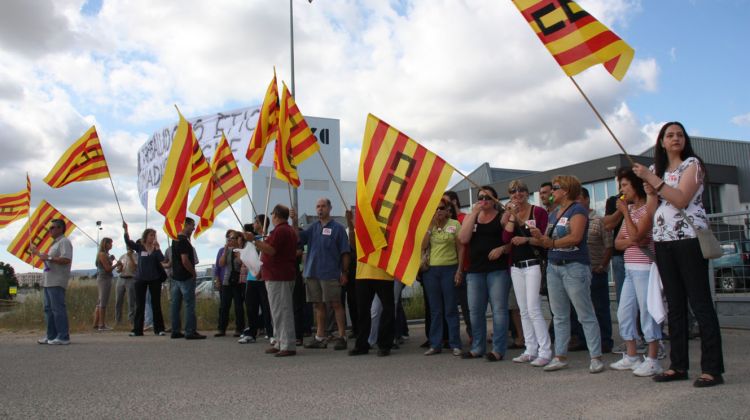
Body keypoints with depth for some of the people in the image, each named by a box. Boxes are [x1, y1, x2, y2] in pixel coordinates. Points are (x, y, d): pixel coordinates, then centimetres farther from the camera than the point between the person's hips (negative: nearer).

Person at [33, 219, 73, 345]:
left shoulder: (64, 242, -9)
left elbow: (66, 259, -22)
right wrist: (37, 253, 30)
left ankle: (63, 337, -8)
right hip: (49, 281, 11)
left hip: (57, 282, -11)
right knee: (48, 309, 12)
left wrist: (49, 257, -20)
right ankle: (51, 336, 18)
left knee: (58, 309, -10)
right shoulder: (55, 243, 24)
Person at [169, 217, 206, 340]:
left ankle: (175, 331, 15)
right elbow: (185, 261, -23)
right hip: (186, 277, -10)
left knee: (175, 304, 10)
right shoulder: (183, 241, -17)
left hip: (176, 277, 10)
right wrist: (193, 272, -9)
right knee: (189, 305, -5)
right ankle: (190, 332, -4)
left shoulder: (175, 240, 13)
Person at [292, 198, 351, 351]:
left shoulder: (337, 228, -2)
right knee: (318, 305, 11)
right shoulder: (313, 227, 12)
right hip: (312, 272, 5)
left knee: (336, 304, -2)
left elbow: (345, 252, -2)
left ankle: (342, 337, 3)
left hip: (330, 274, -5)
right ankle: (320, 337, 19)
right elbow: (298, 239, 0)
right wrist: (294, 222, -12)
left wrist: (345, 273, -5)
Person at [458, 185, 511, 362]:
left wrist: (502, 249, -19)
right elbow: (463, 239, -3)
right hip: (475, 270, 4)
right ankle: (477, 347, 19)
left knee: (499, 310, -4)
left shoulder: (503, 217, 3)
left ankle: (498, 349, 1)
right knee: (475, 311, 8)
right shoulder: (471, 217, 13)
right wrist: (474, 213, -6)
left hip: (498, 269, -4)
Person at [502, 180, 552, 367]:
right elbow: (506, 238, -3)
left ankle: (545, 352, -6)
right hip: (516, 266, 7)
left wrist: (526, 239, -21)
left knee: (533, 309, -12)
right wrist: (512, 215, -7)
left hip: (533, 264, -6)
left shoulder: (539, 212, -4)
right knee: (524, 311, 9)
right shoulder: (510, 214, 12)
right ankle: (531, 350, 16)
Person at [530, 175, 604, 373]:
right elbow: (548, 241, 15)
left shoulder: (577, 210, -7)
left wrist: (552, 242, -14)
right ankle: (560, 357, 17)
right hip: (553, 267, 9)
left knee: (586, 315, -4)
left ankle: (596, 357, 0)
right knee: (559, 316, 11)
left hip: (575, 267, -8)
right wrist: (540, 237, -5)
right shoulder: (554, 214, 18)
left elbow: (575, 237, -20)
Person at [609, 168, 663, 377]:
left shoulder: (647, 209, -9)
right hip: (630, 269, 9)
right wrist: (632, 241, -8)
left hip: (643, 268, -9)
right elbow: (618, 242, 13)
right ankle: (631, 356, 21)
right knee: (624, 313, 11)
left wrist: (625, 212, -12)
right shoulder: (630, 210, 16)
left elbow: (636, 235, -20)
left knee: (647, 312, -5)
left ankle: (652, 360, 2)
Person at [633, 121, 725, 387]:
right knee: (675, 305, 8)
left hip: (689, 238, -6)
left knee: (700, 303, -6)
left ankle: (712, 369, -3)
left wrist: (652, 179, -16)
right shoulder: (657, 170, 17)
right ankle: (678, 365, 13)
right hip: (663, 241, 6)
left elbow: (681, 199, -15)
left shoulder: (692, 164, 0)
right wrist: (650, 192, -4)